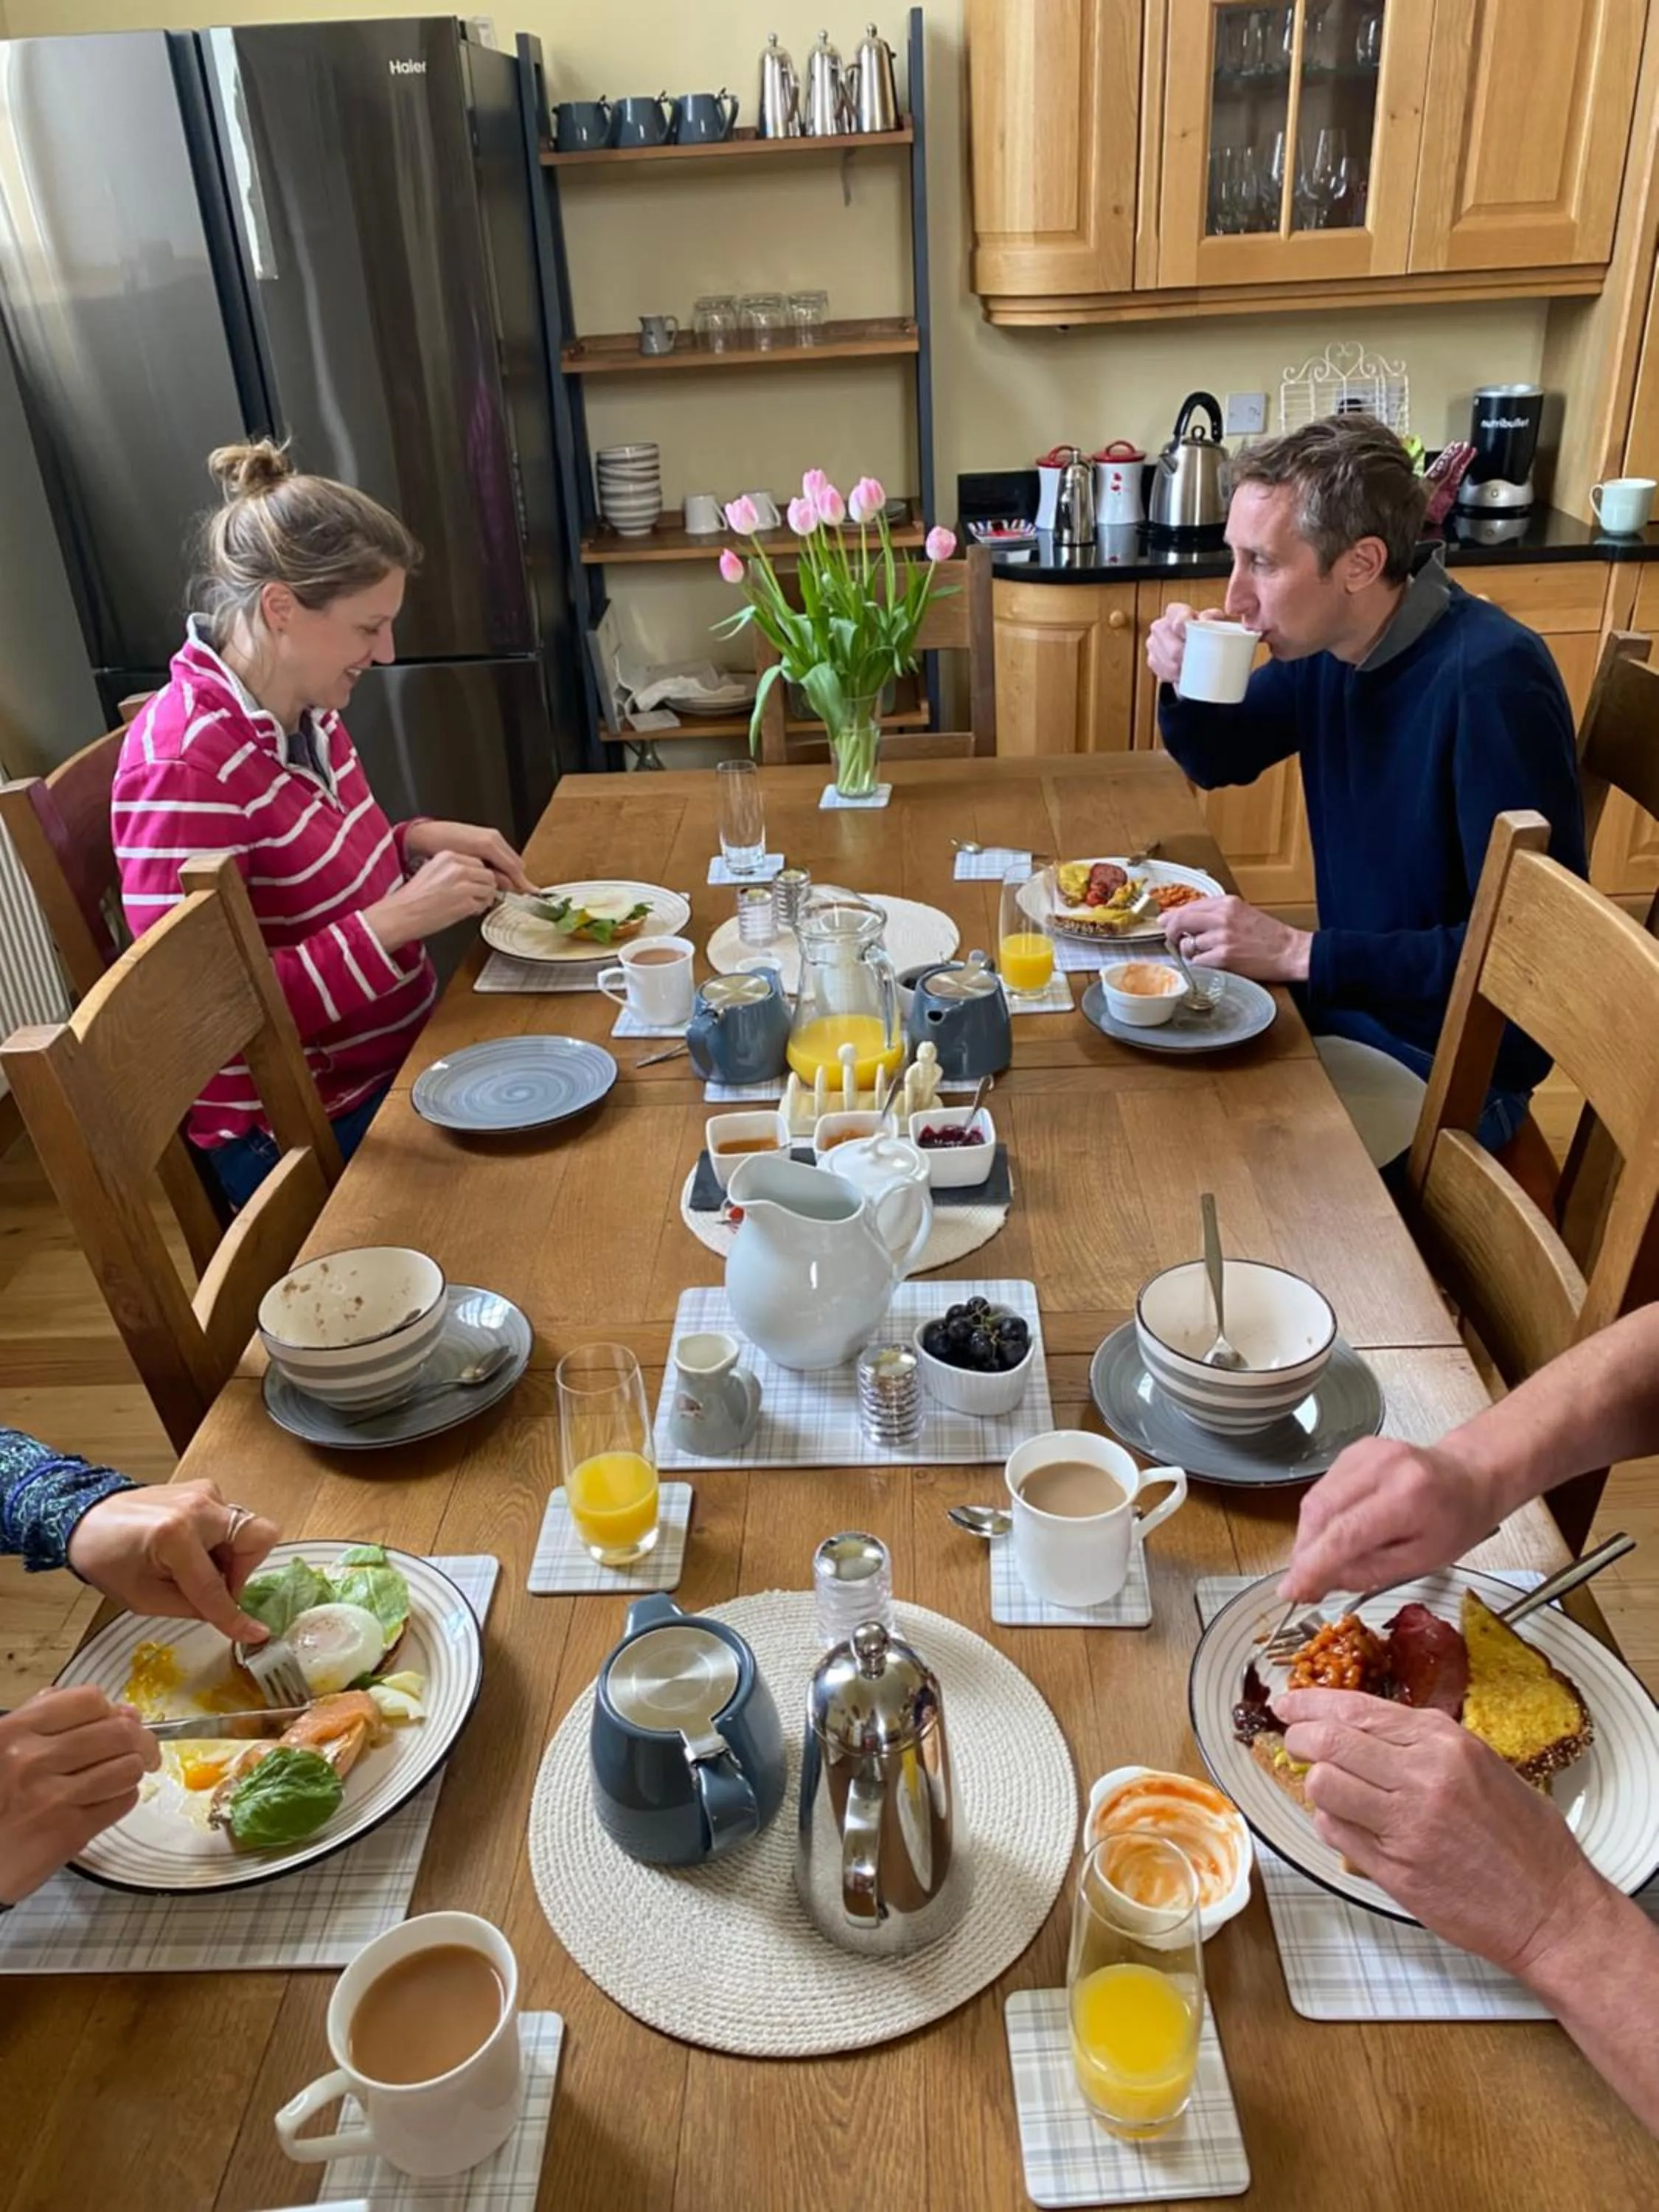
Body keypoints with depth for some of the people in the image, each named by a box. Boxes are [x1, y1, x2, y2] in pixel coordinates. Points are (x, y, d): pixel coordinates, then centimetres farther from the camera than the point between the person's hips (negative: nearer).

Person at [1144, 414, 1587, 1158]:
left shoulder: (1492, 679, -26)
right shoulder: (1323, 642, -3)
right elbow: (1221, 762, 14)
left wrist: (1302, 954, -29)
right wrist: (1182, 685, -9)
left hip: (1450, 1065, -7)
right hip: (1345, 996, 7)